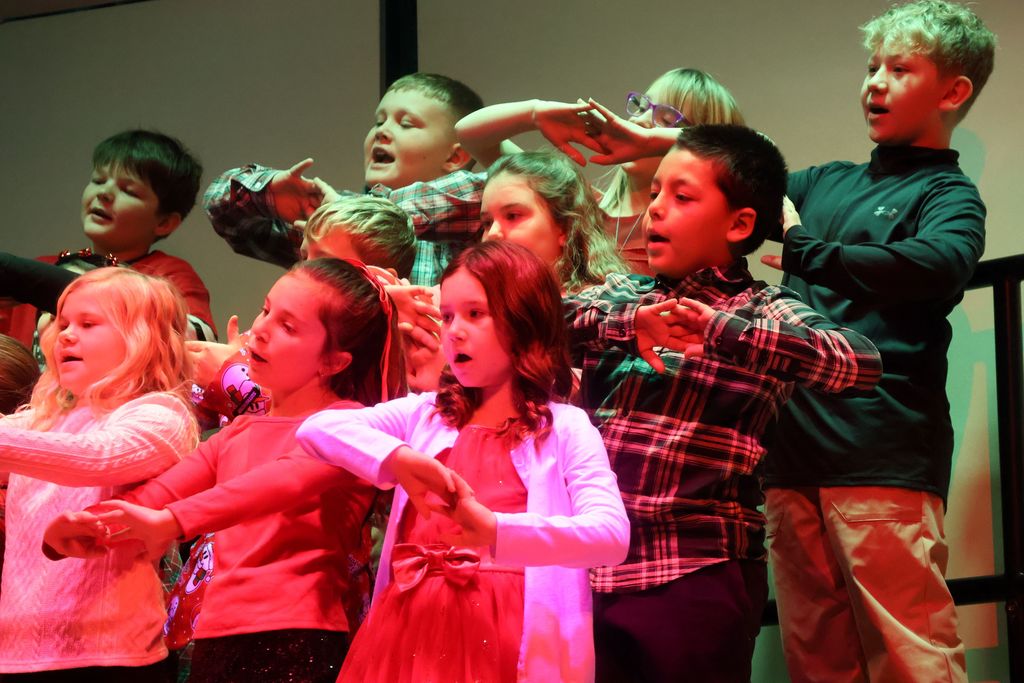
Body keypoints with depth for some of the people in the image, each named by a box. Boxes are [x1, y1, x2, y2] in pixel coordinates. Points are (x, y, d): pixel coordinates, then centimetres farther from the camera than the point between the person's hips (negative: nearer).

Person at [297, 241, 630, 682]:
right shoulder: (425, 416, 13)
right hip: (411, 630, 3)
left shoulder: (564, 430, 2)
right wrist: (396, 458, -18)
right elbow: (316, 429, 1)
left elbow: (611, 536, -14)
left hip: (502, 638, -3)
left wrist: (492, 529, -27)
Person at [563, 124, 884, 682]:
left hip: (695, 579, -4)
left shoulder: (762, 312, -1)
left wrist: (721, 329, -27)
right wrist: (629, 324, -18)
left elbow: (861, 362, -19)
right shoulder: (622, 296, 12)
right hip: (592, 567, 4)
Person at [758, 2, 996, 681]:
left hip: (882, 461, -6)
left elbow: (936, 266, -19)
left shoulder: (949, 196, 2)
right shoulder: (825, 183, 19)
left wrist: (803, 249, -13)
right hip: (796, 453, 6)